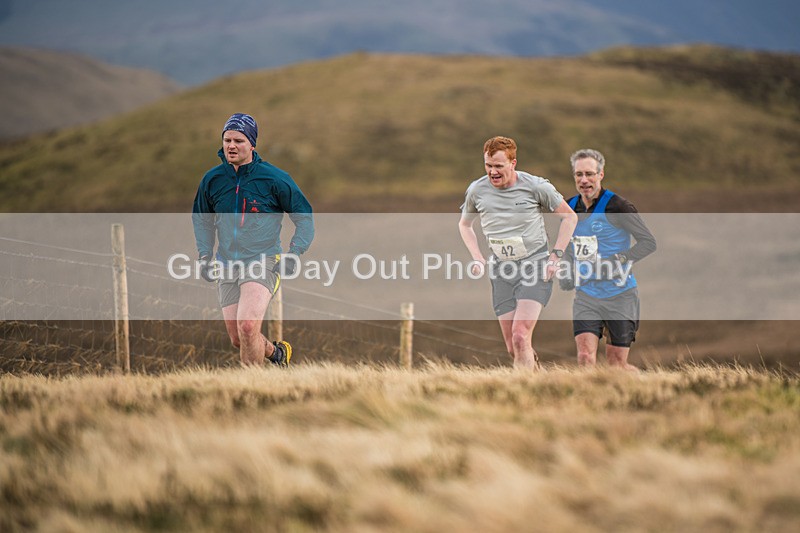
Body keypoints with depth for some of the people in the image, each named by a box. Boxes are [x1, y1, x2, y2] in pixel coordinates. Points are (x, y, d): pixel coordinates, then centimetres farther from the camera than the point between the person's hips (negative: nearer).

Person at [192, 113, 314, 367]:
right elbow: (201, 218, 22)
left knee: (247, 325, -25)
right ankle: (276, 351, 36)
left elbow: (304, 215, 3)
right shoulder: (212, 179, 4)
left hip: (263, 261, -5)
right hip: (227, 266, 5)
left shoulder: (274, 178, -7)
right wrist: (204, 254, 10)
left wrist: (294, 253, -8)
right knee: (237, 340, 5)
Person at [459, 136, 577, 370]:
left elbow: (569, 217, 5)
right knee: (513, 348, 1)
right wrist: (477, 258, 8)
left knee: (520, 336, -21)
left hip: (535, 267, -4)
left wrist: (555, 255, -3)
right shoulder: (476, 190, 3)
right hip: (501, 272, 4)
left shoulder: (536, 186, -6)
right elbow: (464, 224, 22)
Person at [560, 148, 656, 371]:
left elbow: (649, 242, -11)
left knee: (616, 364, 2)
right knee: (585, 357, -13)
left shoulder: (616, 206, -12)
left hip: (620, 296, -4)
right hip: (585, 297, 4)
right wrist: (566, 274, 8)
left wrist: (617, 261, -23)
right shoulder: (569, 207, 6)